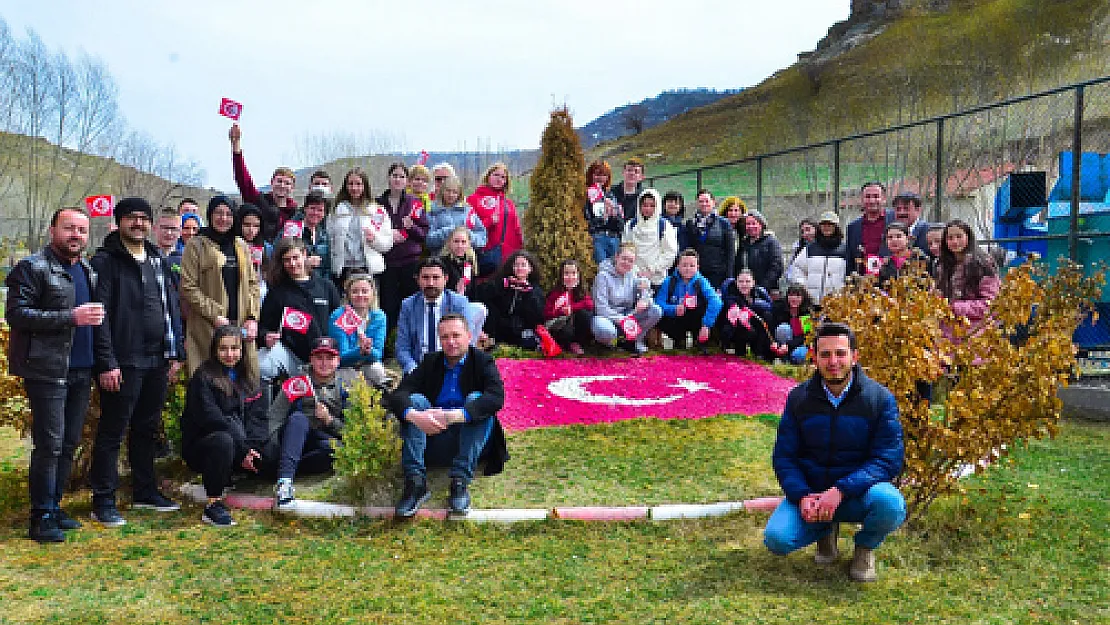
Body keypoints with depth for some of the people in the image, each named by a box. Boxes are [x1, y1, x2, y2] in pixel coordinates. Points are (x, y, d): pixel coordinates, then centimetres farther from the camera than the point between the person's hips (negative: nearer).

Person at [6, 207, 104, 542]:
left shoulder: (89, 271, 15)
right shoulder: (32, 268, -6)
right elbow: (16, 314, -15)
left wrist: (96, 316, 8)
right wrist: (71, 317, -22)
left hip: (81, 370, 7)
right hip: (47, 371, -7)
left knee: (69, 444, 12)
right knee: (49, 445, -5)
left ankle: (54, 506, 23)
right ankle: (41, 517, 6)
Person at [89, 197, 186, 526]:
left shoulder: (158, 261, 14)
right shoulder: (105, 261, -7)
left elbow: (173, 307, 16)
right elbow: (100, 314, -13)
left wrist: (176, 353, 10)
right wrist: (107, 363, -19)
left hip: (158, 361, 7)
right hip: (123, 363, -7)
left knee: (148, 428, 16)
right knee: (112, 431, 1)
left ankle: (145, 491, 28)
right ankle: (103, 501, 9)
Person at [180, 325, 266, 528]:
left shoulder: (247, 379, 12)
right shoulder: (203, 378, -8)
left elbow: (256, 418, 6)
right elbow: (211, 419, -19)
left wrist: (249, 448, -13)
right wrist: (243, 450, -25)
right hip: (199, 447, -6)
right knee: (224, 440, -38)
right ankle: (213, 505, -28)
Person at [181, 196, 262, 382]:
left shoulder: (241, 247, 17)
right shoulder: (196, 246, 1)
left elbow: (253, 283, 16)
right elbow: (188, 287, -5)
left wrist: (253, 317, 3)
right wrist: (214, 315, -12)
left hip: (241, 327, 5)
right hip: (207, 330, -4)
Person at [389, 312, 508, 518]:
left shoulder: (482, 361, -1)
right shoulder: (431, 362, 8)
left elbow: (496, 397, -23)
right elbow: (398, 395, -7)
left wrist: (456, 415, -39)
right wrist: (413, 415, -32)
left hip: (469, 441, -2)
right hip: (431, 439, 3)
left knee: (477, 399, -26)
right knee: (415, 400, -19)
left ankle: (460, 482, -35)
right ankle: (415, 482, -31)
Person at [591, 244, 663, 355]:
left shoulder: (632, 275, 6)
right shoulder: (603, 276, -11)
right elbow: (601, 307, -17)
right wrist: (621, 320, -27)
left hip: (627, 316, 5)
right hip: (607, 317, -5)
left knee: (656, 311, -15)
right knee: (605, 330, -42)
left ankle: (634, 340, 2)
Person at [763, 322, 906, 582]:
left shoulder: (880, 398, -7)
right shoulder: (799, 398, -1)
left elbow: (889, 459, -13)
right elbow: (784, 457, 1)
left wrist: (840, 491, -26)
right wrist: (802, 496, -19)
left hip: (858, 492, -1)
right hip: (810, 491, 2)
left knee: (891, 505, -35)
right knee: (776, 539, -23)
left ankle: (865, 546, 2)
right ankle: (827, 529, 13)